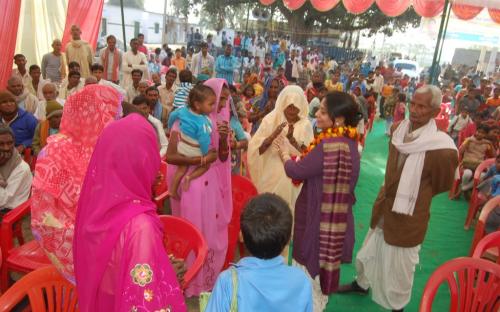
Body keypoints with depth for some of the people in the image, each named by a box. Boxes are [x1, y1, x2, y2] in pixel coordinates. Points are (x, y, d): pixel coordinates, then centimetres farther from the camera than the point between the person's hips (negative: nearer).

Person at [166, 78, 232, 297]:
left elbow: (223, 157, 4)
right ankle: (192, 282, 25)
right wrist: (201, 159, -20)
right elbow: (170, 156, -19)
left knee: (214, 232, 13)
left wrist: (223, 139, -14)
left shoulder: (219, 120, 6)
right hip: (191, 184, -6)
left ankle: (210, 278, 32)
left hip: (213, 184, 6)